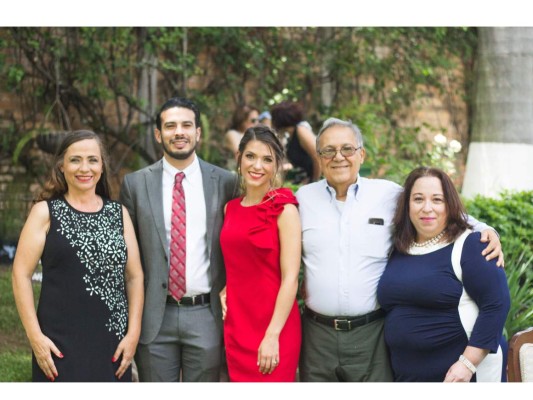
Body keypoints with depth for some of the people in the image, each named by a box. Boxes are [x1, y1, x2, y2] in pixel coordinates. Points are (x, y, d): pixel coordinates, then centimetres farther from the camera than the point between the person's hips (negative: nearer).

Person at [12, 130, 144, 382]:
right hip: (60, 344, -3)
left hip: (113, 344, 3)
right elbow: (21, 274, -3)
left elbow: (134, 276, 8)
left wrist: (133, 334, -1)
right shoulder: (45, 212, 1)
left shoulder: (119, 214, 10)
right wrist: (34, 336, -10)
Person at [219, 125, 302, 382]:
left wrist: (272, 336, -18)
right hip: (235, 325, 5)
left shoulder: (284, 209, -8)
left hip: (273, 328, -5)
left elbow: (290, 278, -13)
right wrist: (223, 292, 3)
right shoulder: (231, 208, 9)